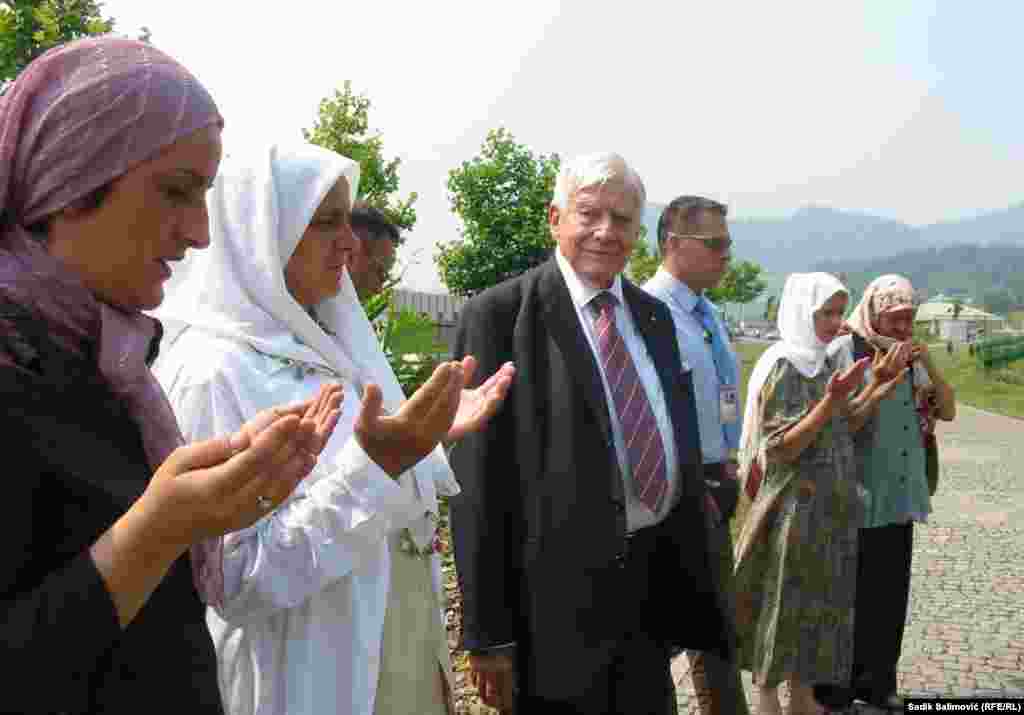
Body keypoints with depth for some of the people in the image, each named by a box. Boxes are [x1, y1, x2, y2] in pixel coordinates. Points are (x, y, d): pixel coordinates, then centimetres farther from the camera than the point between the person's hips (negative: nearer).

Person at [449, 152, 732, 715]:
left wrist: (695, 584, 15)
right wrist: (489, 632, -14)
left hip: (657, 583, 6)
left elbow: (684, 449, 15)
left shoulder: (655, 317, 9)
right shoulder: (498, 315, -11)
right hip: (559, 593, -6)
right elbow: (476, 483, -14)